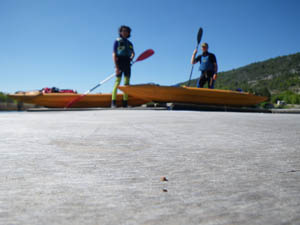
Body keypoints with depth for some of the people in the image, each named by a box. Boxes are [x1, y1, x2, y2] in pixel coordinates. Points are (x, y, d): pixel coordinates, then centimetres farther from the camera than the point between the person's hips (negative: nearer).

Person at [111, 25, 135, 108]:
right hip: (119, 62, -5)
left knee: (127, 82, 2)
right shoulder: (117, 41, 6)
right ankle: (113, 103, -15)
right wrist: (116, 66, -14)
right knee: (117, 81, -13)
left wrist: (131, 57, -11)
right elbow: (114, 54, -3)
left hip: (127, 63, 5)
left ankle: (125, 103, 5)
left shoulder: (130, 43, 23)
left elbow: (132, 53, 15)